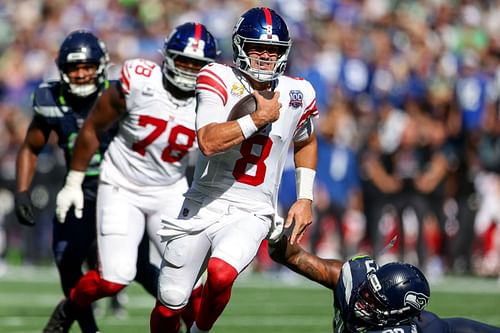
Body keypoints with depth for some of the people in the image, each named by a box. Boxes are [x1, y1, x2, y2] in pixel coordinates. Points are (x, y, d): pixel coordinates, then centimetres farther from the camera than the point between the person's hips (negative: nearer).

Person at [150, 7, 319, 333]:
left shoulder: (297, 95, 1)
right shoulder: (220, 79, -9)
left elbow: (306, 143, 23)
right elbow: (208, 142, -24)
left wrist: (305, 199, 15)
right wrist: (259, 118, -21)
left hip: (251, 215, 0)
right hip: (203, 206, 0)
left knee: (220, 273, -31)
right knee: (169, 306, 3)